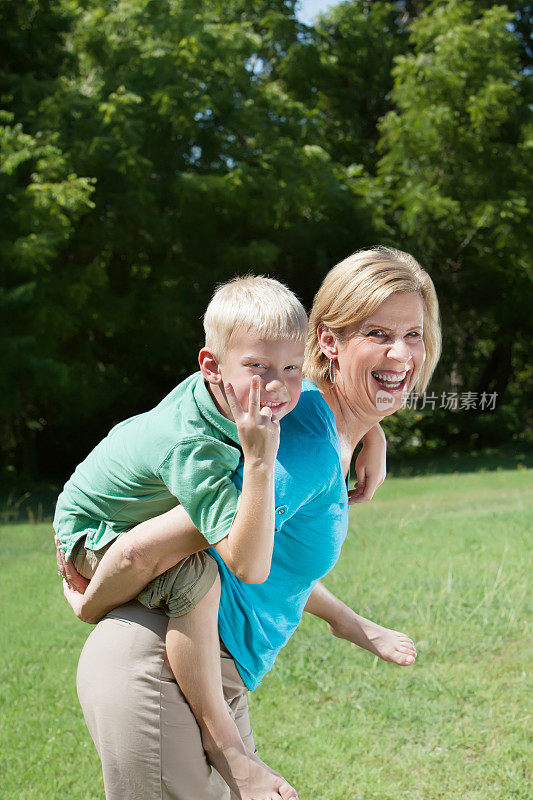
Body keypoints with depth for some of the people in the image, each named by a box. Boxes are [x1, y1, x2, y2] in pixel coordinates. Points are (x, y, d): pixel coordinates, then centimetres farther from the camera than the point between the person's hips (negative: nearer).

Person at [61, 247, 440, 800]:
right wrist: (91, 605, -6)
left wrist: (345, 620, 27)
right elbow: (150, 545, -24)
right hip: (159, 675, -10)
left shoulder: (334, 433, 9)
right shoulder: (310, 447, -22)